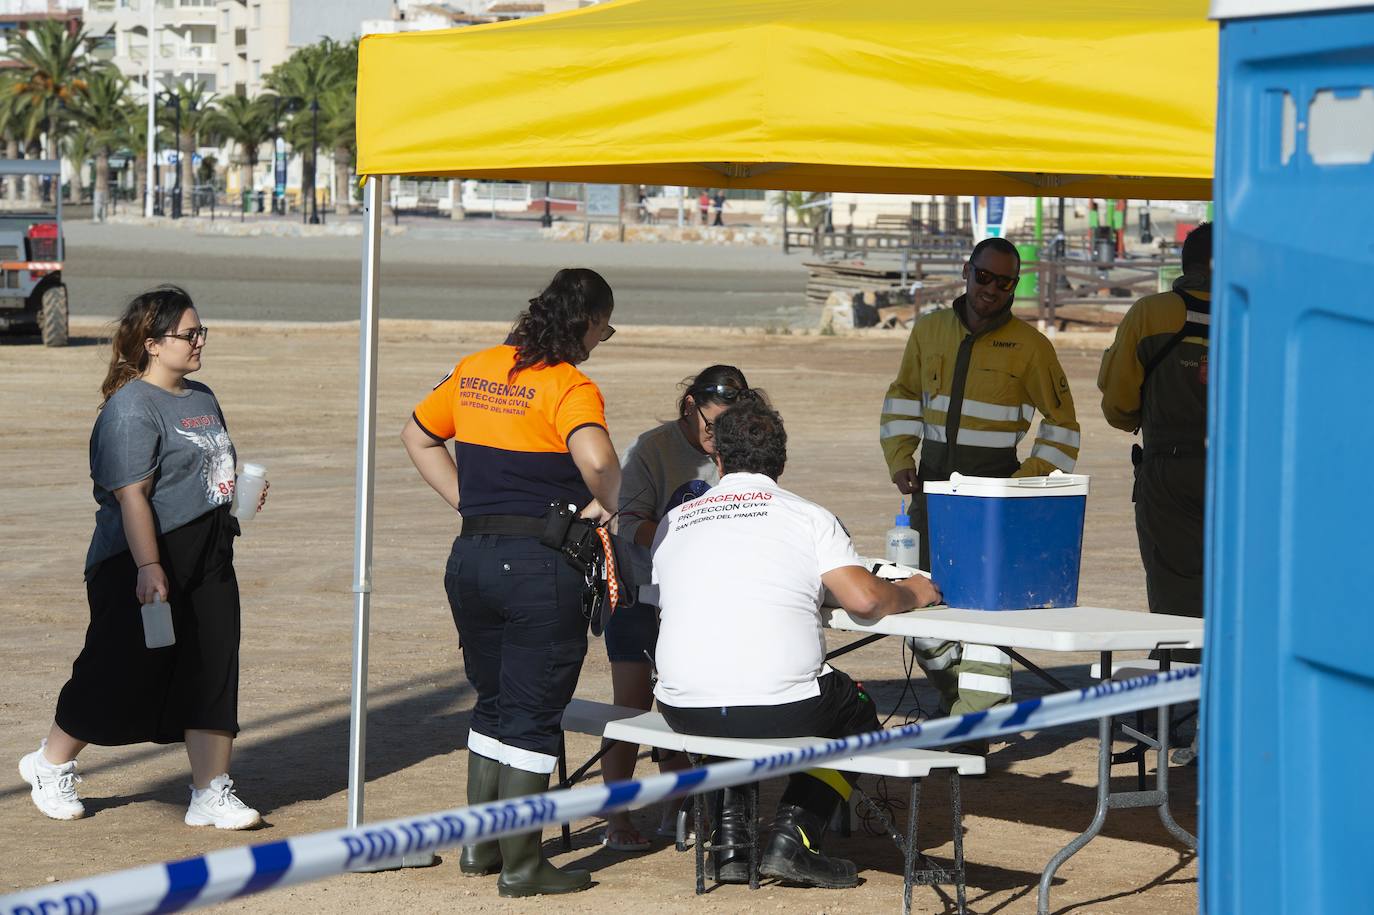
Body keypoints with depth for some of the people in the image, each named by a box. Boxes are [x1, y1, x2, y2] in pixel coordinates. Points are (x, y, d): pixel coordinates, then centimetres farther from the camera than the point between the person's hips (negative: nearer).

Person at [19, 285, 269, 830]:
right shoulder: (131, 408, -15)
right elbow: (131, 494, -21)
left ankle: (211, 795, 7)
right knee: (121, 673, 2)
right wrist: (148, 568, -26)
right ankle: (51, 765, 23)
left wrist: (242, 491, 7)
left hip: (207, 559, 8)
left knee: (212, 672, 2)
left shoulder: (202, 398, 14)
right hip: (143, 562, -8)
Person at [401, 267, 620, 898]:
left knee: (494, 702, 21)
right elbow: (595, 459, -32)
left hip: (472, 555, 7)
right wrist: (607, 504, -12)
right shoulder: (571, 388, -12)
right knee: (534, 715, 2)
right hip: (542, 562, -7)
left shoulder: (475, 370, 10)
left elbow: (418, 437, 22)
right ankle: (521, 865, 6)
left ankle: (480, 844, 26)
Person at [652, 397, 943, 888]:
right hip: (778, 709, -4)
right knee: (855, 712, 27)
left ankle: (730, 841, 24)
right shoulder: (807, 516, 4)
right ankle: (792, 837, 11)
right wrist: (911, 593, 17)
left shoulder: (673, 521, 15)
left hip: (684, 712, 4)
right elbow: (865, 599, -5)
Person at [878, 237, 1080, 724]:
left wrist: (1027, 482, -9)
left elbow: (1062, 424, 3)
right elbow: (903, 396, 21)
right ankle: (956, 694, 30)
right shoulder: (929, 330, 7)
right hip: (932, 483, 4)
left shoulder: (1030, 346, -3)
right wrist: (900, 459, 7)